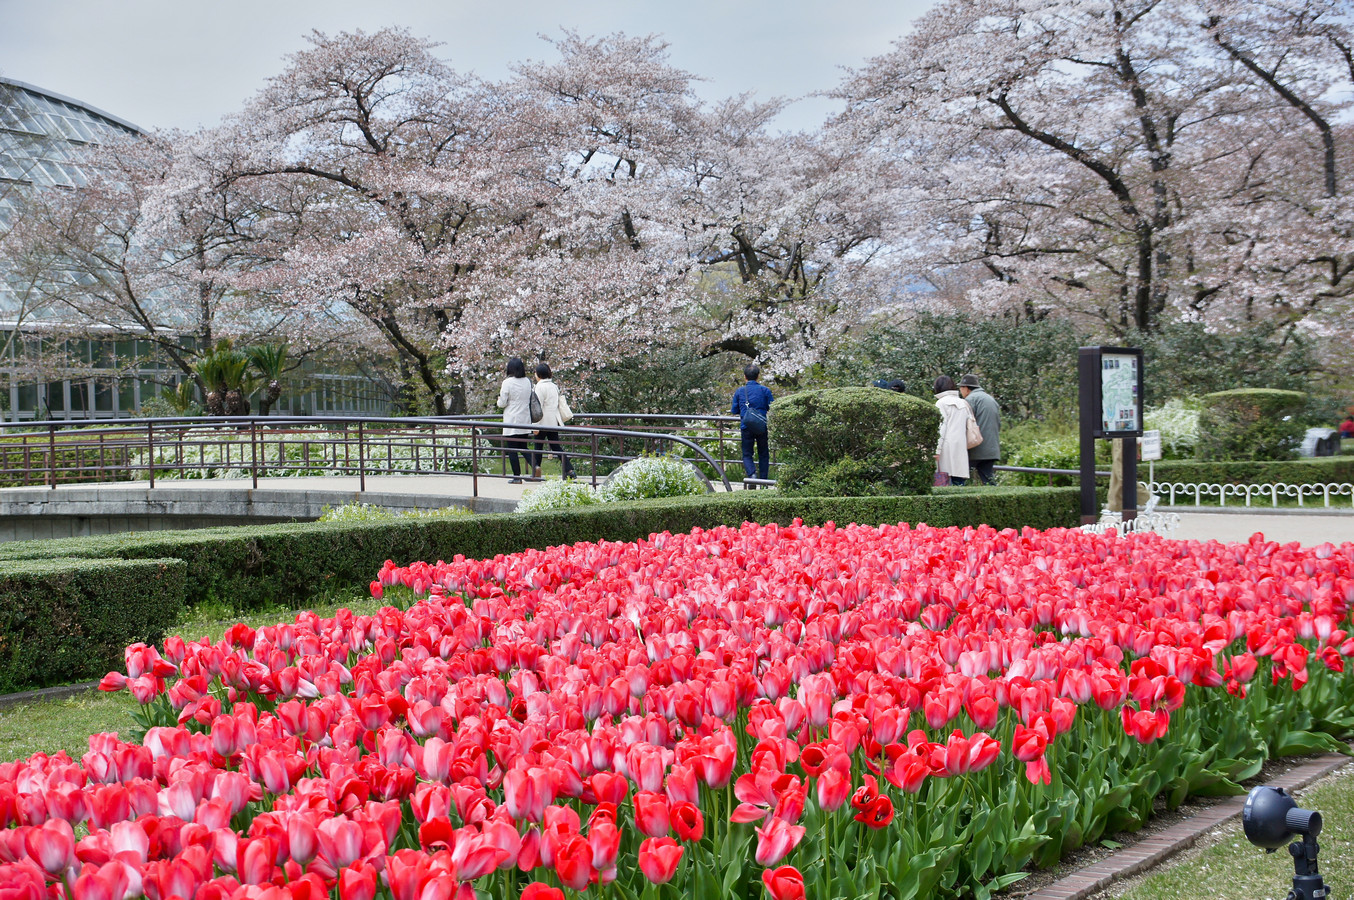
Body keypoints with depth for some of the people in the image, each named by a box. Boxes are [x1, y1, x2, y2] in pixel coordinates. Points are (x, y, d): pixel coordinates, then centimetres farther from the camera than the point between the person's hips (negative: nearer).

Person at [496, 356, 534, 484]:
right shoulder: (527, 381, 2)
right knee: (523, 448, 16)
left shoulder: (507, 382, -12)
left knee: (512, 449, 3)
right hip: (525, 421, 5)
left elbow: (502, 403, -9)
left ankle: (517, 476, 3)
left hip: (511, 421, -5)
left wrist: (499, 399, 12)